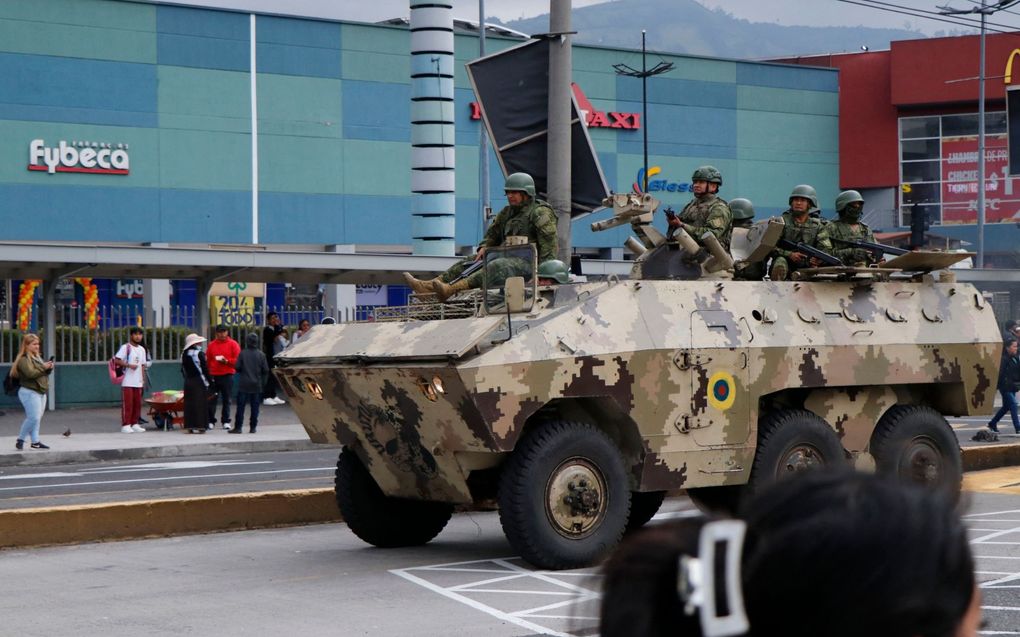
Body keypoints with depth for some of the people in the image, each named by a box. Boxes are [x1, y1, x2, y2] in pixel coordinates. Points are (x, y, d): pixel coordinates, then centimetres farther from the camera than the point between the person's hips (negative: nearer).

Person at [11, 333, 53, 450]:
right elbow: (30, 373, -24)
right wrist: (44, 367, -15)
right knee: (33, 417, -14)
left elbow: (45, 372, 24)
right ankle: (20, 440, -1)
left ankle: (35, 441, 10)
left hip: (41, 392, 9)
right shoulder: (24, 359, -11)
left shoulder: (37, 357, 18)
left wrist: (49, 368, 1)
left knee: (37, 418, 7)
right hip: (29, 392, -9)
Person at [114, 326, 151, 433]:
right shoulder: (125, 347, -4)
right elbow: (116, 360, -11)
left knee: (137, 403, 6)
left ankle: (135, 424, 13)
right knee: (127, 403, -7)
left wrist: (143, 379, 12)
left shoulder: (142, 349, 16)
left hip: (138, 382, 6)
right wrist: (129, 365, -18)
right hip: (127, 382, -6)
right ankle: (125, 425, -4)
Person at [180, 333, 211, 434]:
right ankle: (199, 426, -4)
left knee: (189, 404, 7)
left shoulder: (184, 354, 7)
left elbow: (183, 369, 12)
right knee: (200, 404, -3)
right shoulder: (199, 354, -12)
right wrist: (210, 382, -4)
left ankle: (190, 426, 8)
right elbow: (205, 369, -12)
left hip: (188, 382, 6)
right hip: (199, 382, -6)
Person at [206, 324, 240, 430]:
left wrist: (226, 361, -15)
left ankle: (226, 421, 10)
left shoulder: (233, 344, 2)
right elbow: (208, 360, 9)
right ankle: (211, 421, 6)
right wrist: (208, 373, 1)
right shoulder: (212, 345, 9)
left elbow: (238, 360, -2)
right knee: (212, 399, 0)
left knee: (226, 400, 3)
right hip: (213, 376, 2)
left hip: (227, 376, -2)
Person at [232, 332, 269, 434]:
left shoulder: (242, 353, -7)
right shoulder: (261, 355, -2)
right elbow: (265, 370, 0)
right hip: (256, 385, 1)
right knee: (254, 407, 7)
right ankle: (253, 427, 6)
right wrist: (263, 383, 11)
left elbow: (237, 367, -7)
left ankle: (238, 427, 0)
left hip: (243, 384, -1)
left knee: (240, 406, 2)